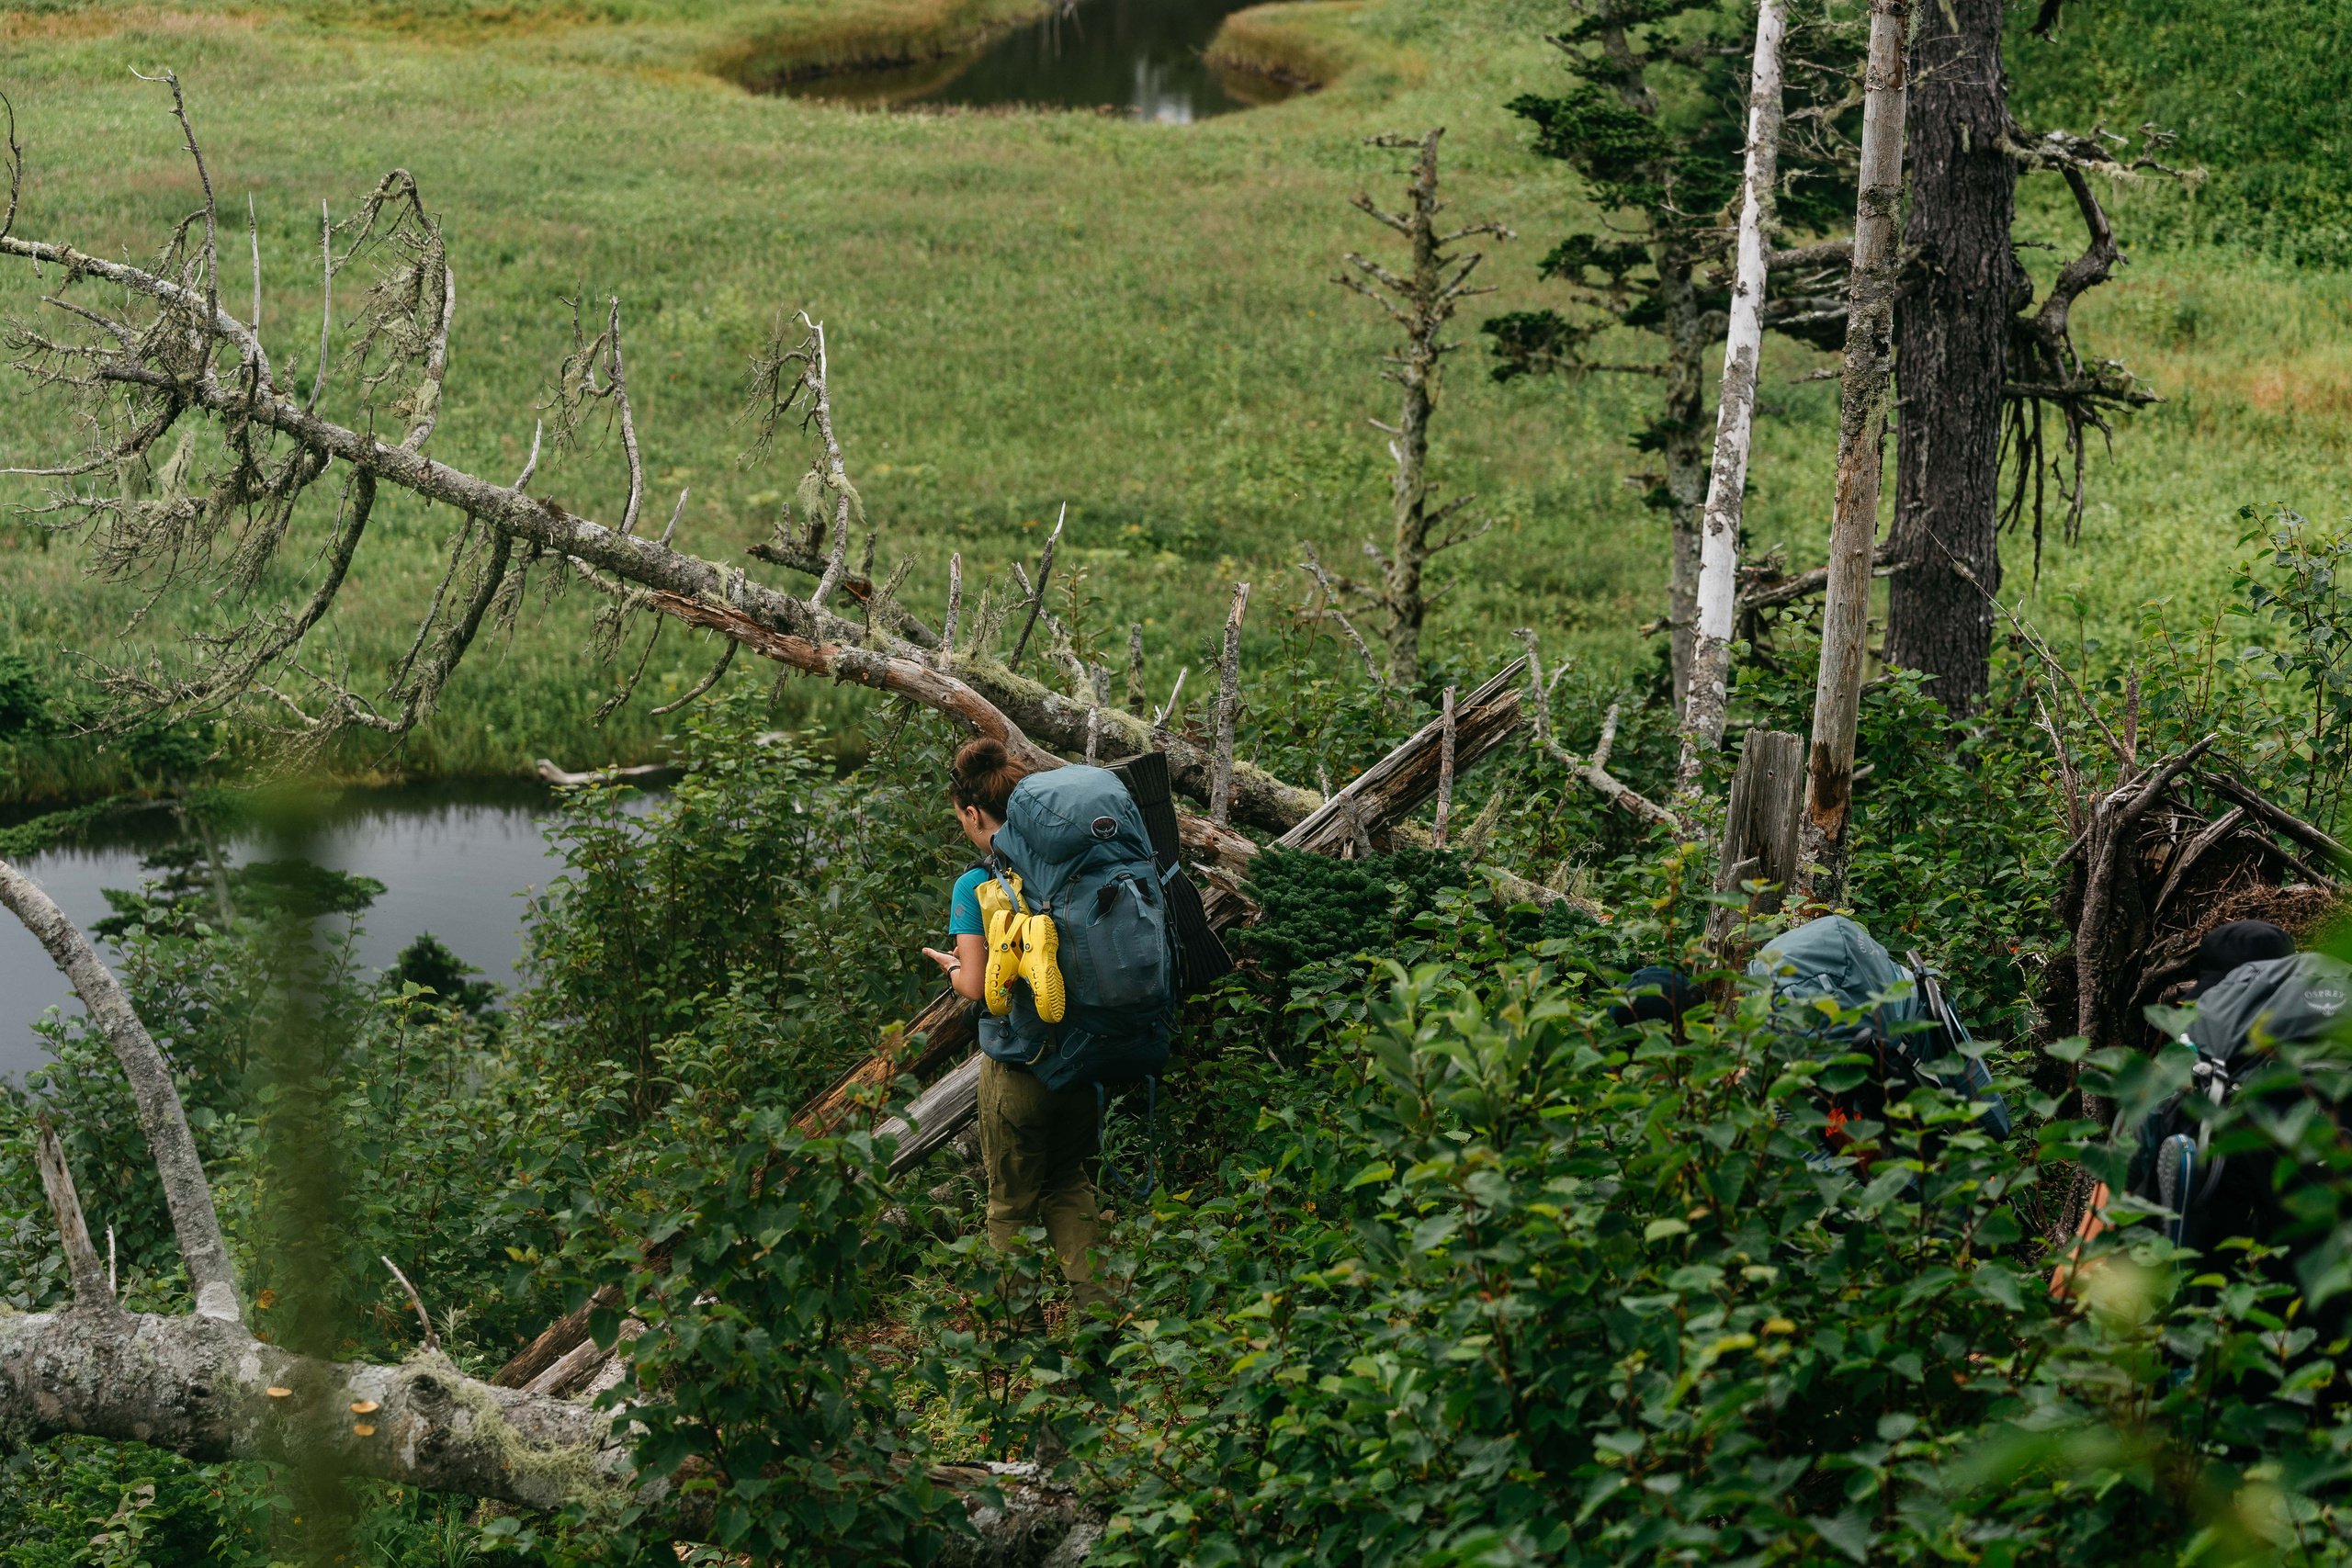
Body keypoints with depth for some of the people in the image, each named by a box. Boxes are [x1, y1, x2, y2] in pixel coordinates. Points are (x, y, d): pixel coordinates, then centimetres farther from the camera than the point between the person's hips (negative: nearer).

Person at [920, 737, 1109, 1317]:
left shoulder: (974, 886, -12)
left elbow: (978, 986, -15)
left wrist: (950, 966, 7)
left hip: (1016, 1066, -5)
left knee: (1012, 1202, 10)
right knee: (1070, 1184, 21)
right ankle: (1091, 1297, 13)